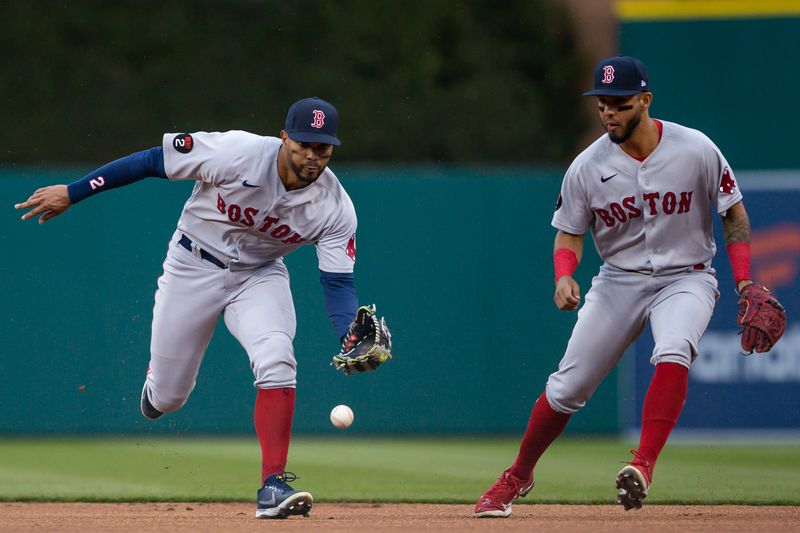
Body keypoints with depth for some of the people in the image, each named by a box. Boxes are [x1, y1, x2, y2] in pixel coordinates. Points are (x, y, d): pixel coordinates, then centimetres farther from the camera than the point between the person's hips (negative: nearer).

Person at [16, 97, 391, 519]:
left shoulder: (335, 207, -19)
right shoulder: (238, 153, -28)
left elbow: (338, 282, -17)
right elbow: (152, 160, -20)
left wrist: (352, 335, -38)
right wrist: (71, 193, -17)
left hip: (260, 275, 1)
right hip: (194, 265, -1)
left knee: (276, 361, -28)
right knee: (167, 396, 4)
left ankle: (272, 487, -28)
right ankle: (158, 384, 45)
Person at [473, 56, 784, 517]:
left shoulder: (696, 150, -13)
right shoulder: (587, 168, -8)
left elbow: (733, 210, -1)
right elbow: (570, 232, 4)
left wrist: (745, 282, -9)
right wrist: (564, 277, -17)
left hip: (686, 278, -2)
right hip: (619, 281, 2)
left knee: (673, 353, -34)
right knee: (567, 387, -1)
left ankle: (643, 465, -37)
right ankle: (517, 478, 19)